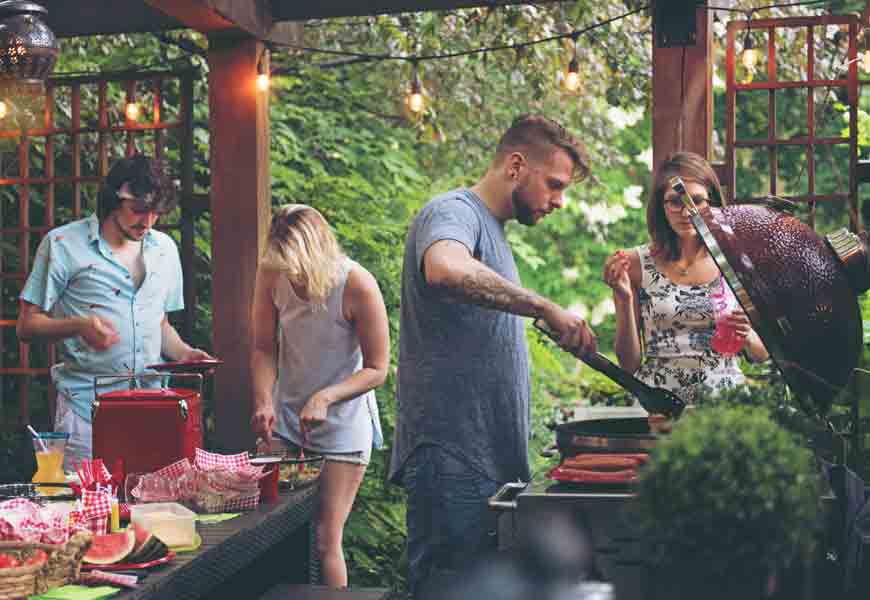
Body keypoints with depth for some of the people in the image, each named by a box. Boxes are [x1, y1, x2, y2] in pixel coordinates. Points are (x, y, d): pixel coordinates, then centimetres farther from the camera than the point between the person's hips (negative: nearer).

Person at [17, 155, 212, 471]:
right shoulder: (63, 244, -1)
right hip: (86, 406, -4)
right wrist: (79, 326, -19)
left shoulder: (164, 249, 14)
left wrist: (183, 353, 4)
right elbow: (27, 326, -1)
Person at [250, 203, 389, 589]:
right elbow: (264, 349, -2)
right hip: (285, 419, 4)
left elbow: (376, 370, -14)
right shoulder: (272, 274, -9)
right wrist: (263, 401, -18)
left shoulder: (357, 286, -21)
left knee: (324, 540, -2)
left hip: (342, 424, -4)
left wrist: (324, 398, -27)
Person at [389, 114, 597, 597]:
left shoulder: (491, 231, 22)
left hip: (494, 462, 10)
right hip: (454, 463, -10)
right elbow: (445, 269, -35)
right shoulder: (453, 212, -9)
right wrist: (546, 309, -31)